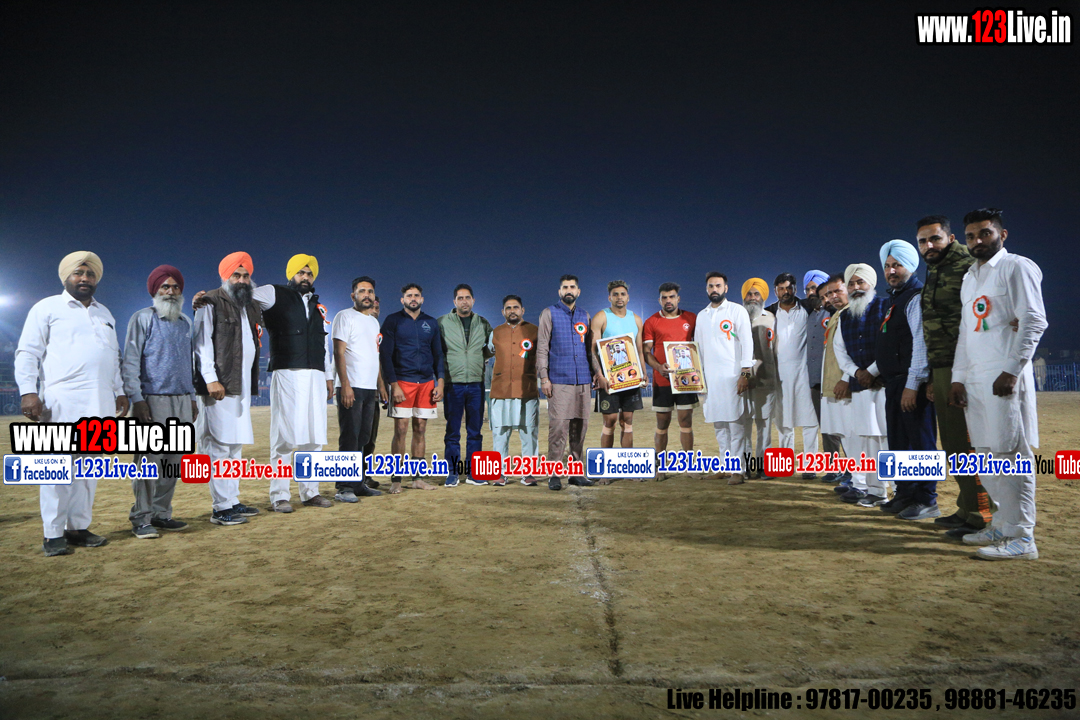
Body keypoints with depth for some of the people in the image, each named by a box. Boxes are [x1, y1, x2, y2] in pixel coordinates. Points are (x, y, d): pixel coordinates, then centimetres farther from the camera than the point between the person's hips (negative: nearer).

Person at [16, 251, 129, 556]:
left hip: (100, 403, 5)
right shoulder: (47, 308, 6)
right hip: (61, 401, -5)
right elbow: (27, 353, -1)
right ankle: (53, 535, 0)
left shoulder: (105, 314, 23)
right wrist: (28, 391, -11)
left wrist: (120, 391, 18)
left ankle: (79, 527, 11)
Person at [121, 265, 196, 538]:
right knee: (149, 461, -6)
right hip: (153, 400, -5)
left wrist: (192, 398, 16)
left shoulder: (185, 322, 17)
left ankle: (161, 513, 13)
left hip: (181, 400, 5)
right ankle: (141, 519, 1)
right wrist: (137, 399, -13)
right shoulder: (142, 319, 1)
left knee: (173, 462, 5)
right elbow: (130, 362, -4)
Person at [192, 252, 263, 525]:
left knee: (235, 445, 12)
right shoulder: (211, 303, -3)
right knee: (219, 446, -7)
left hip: (242, 387, 8)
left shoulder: (251, 307, 19)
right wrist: (211, 379, -18)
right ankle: (221, 508, -2)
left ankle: (233, 501, 20)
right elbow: (201, 342, -10)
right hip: (218, 387, -8)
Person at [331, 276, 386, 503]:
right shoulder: (344, 317, -2)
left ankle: (358, 483, 15)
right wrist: (345, 385, -18)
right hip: (351, 386, -7)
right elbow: (338, 352, -10)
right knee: (349, 437, -8)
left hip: (370, 388, 7)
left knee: (363, 437, 9)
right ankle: (344, 487, -4)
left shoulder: (374, 322, 20)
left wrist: (381, 384, 16)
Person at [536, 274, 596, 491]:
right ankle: (554, 474, -3)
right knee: (558, 425, -9)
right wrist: (544, 377, -9)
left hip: (583, 380, 4)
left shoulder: (584, 316, 16)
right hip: (559, 381, -4)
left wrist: (595, 373, 8)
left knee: (580, 426, 5)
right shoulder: (549, 314, 5)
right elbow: (542, 348, -1)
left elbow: (590, 348, 19)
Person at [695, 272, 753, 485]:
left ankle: (738, 469, -3)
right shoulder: (701, 316, 17)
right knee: (719, 424, 6)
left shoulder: (737, 311, 2)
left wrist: (745, 373, -12)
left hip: (733, 375, -5)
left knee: (736, 423, -6)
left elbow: (747, 343, -4)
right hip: (711, 377, 5)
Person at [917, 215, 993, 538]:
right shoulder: (933, 276, 21)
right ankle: (966, 508, 21)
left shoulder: (968, 268, -7)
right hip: (941, 369, 9)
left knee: (966, 441, -7)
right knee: (951, 442, 12)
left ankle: (979, 515, 0)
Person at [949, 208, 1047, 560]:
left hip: (1005, 377, -7)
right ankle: (1002, 525, 20)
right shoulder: (970, 278, 20)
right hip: (974, 379, 7)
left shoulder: (1017, 268, -2)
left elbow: (1034, 321, -10)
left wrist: (1011, 370, -17)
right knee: (986, 456, 10)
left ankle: (1021, 538, -1)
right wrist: (958, 378, 13)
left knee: (1011, 455, -6)